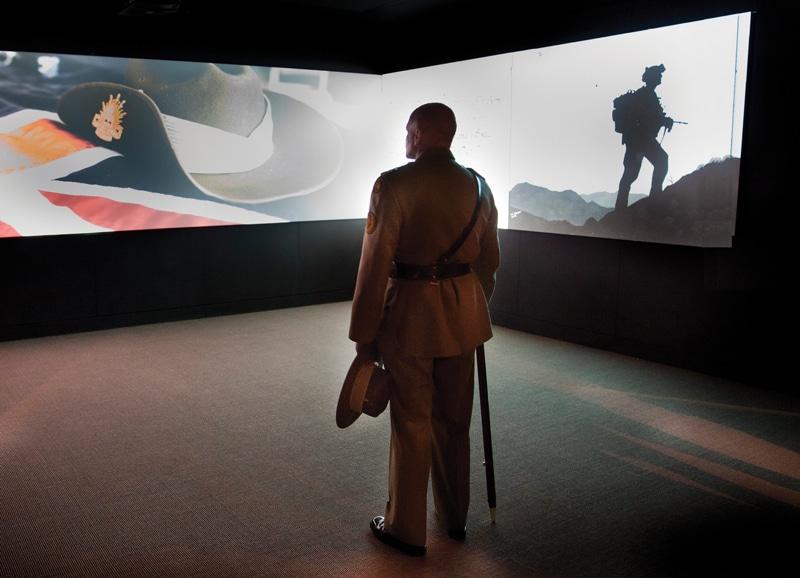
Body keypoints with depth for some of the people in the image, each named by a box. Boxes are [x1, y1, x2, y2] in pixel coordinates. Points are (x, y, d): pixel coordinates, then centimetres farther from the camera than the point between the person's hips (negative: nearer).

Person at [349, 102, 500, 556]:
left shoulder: (395, 184, -14)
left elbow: (375, 263, -14)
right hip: (463, 312, 6)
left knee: (411, 424, 8)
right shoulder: (477, 186, 4)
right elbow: (489, 260, 11)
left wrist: (364, 332, -6)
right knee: (453, 421, 19)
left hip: (411, 313, -5)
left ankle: (407, 529, 22)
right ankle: (455, 518, 35)